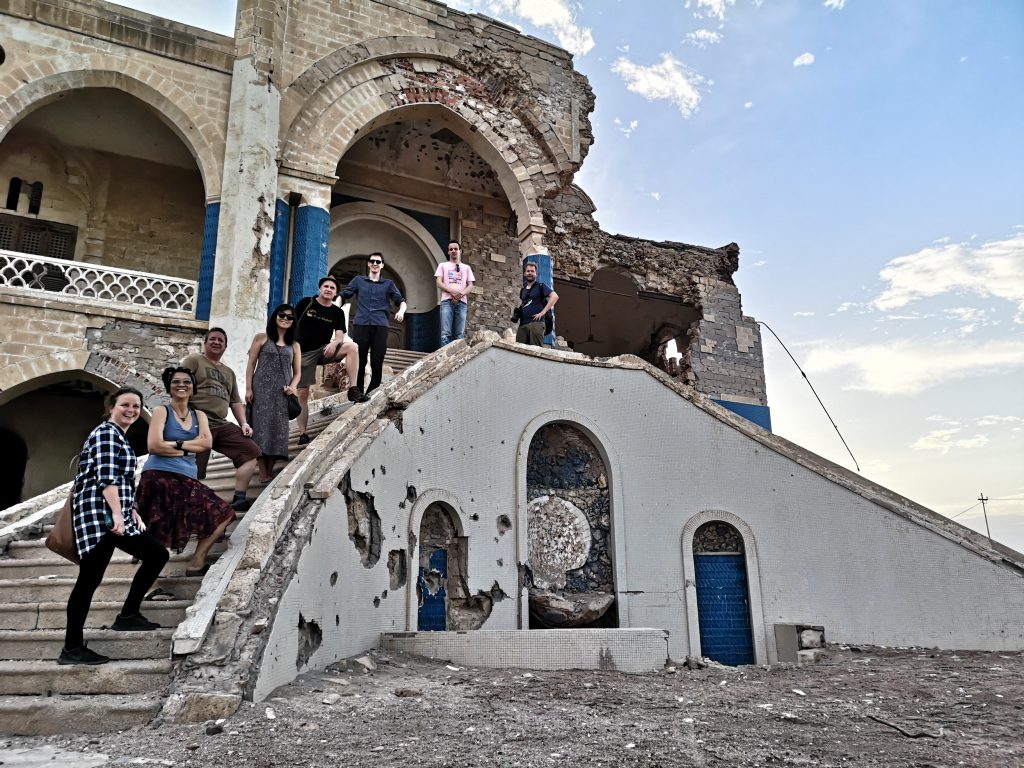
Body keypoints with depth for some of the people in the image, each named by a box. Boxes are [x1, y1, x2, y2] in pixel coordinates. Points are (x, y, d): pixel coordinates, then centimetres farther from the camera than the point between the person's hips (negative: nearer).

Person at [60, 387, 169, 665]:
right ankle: (72, 648, -4)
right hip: (100, 514, -10)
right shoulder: (107, 433, -7)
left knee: (156, 554, 11)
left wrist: (133, 515, 21)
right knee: (89, 578, -9)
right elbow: (106, 476, -19)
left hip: (116, 516, 10)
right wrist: (117, 513, -27)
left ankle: (128, 615, 13)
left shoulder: (120, 437, 23)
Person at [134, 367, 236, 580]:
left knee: (223, 513, 0)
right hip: (159, 477, -6)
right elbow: (154, 446, -11)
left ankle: (197, 562, 2)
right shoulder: (162, 412, 3)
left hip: (187, 480, 6)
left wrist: (177, 444, -7)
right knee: (154, 538, -9)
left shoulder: (199, 416, 18)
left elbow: (207, 443, 1)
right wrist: (189, 448, -3)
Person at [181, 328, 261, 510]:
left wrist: (243, 423, 11)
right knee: (193, 471, -8)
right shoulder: (193, 361, 6)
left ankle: (239, 499, -3)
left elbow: (235, 401, 27)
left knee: (251, 451, -4)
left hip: (222, 425, 7)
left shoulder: (229, 372, 27)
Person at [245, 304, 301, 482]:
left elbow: (297, 372, 14)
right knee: (262, 427, -7)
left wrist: (292, 387, -7)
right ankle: (263, 473, -6)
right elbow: (251, 364, 3)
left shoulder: (295, 346, 15)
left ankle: (270, 471, 9)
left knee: (278, 429, 1)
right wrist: (248, 388, -6)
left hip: (282, 393, 3)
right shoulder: (262, 338, 8)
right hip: (262, 390, -3)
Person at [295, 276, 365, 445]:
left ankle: (353, 390, -26)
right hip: (304, 353, -1)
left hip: (324, 350, 2)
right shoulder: (306, 303, -1)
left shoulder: (337, 312, 4)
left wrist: (334, 343, -27)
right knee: (302, 394, -3)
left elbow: (340, 335, -4)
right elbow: (292, 324, 4)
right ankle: (302, 434, 8)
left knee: (352, 346, -25)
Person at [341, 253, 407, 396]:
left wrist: (401, 311, -11)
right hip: (361, 325, 0)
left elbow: (401, 301, 11)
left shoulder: (388, 284, 17)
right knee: (359, 361, -1)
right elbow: (343, 295, 14)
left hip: (380, 326, 0)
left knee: (377, 362, -3)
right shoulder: (358, 280, 18)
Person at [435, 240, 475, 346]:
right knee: (446, 333, -13)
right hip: (447, 301, -2)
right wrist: (453, 291, -12)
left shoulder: (466, 267, 21)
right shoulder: (443, 266, 17)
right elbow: (439, 283, 5)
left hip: (462, 302, 2)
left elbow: (470, 286, 12)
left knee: (459, 335, -4)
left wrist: (461, 294, -10)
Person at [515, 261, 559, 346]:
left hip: (536, 322, -6)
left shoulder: (540, 286, 5)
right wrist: (517, 311, 15)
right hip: (522, 324, 6)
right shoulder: (522, 290, 23)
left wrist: (543, 312, -14)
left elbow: (555, 296, -8)